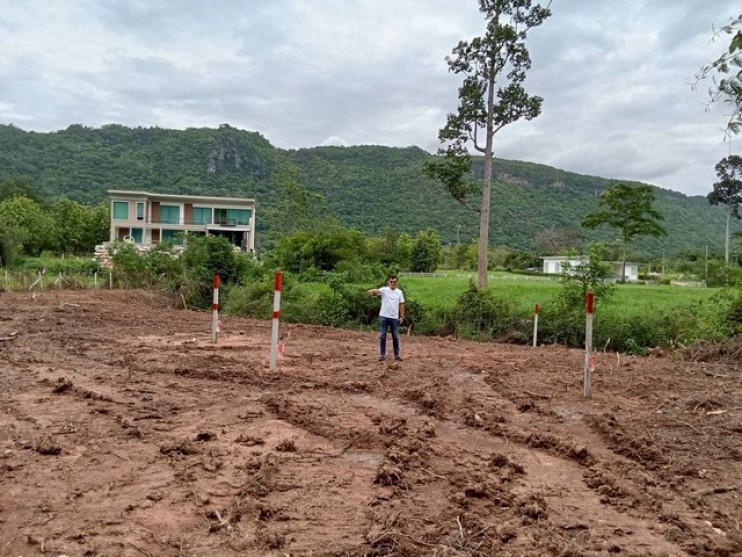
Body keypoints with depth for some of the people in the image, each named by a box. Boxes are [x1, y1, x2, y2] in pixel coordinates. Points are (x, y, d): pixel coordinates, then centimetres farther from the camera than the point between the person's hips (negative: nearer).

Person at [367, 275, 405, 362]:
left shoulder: (399, 292, 5)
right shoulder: (384, 290, -5)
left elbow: (401, 305, 8)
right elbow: (377, 291, -26)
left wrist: (402, 316, 3)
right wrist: (372, 291, -50)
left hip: (394, 318, 2)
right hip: (384, 317, -2)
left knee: (395, 337, 6)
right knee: (382, 336, 2)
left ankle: (397, 355, 15)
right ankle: (382, 354, 10)